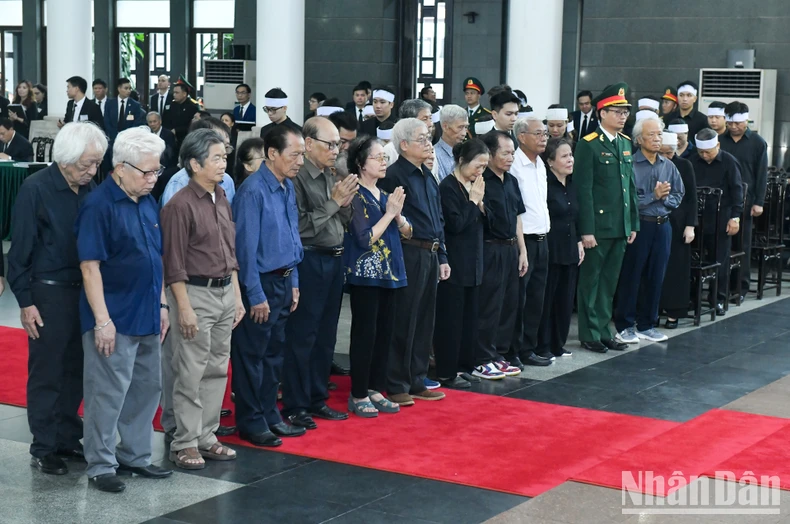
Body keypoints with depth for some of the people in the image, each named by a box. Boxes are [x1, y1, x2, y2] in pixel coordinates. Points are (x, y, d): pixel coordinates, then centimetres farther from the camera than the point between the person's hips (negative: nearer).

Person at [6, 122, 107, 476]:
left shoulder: (89, 189, 4)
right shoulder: (35, 189, -11)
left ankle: (68, 439, 23)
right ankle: (43, 449, 12)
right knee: (46, 373, 3)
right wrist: (25, 302, -11)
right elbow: (20, 250, -9)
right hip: (48, 293, -5)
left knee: (75, 371, 11)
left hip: (84, 291, 5)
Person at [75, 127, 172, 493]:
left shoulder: (148, 203, 9)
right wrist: (102, 320, -19)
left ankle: (135, 456, 27)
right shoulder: (99, 206, -14)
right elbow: (90, 267, -17)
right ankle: (100, 466, 10)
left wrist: (162, 304, 14)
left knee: (147, 388, 14)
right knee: (108, 393, -1)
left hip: (147, 316, 8)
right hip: (114, 319, -8)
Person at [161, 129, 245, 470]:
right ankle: (185, 444, 7)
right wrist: (184, 308, -16)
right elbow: (174, 264, -14)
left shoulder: (221, 199, 11)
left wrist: (237, 296, 14)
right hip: (195, 292, -8)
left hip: (224, 292, 8)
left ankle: (206, 437, 21)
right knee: (190, 374, -2)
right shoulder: (181, 205, -12)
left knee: (217, 370, 12)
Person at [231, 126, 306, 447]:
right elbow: (246, 247, -18)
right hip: (260, 282, -8)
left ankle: (269, 415, 29)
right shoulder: (254, 191, -19)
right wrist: (256, 296, -16)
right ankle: (251, 423, 14)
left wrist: (293, 283, 13)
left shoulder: (288, 187, 7)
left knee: (275, 352, 17)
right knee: (252, 355, 3)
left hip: (283, 281, 9)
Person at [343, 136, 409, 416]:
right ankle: (358, 396, 6)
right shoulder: (355, 196, -10)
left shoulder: (385, 195, 11)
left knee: (385, 332, 9)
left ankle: (376, 390, 19)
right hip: (365, 274, -7)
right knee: (365, 333, -2)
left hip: (389, 273, 7)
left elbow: (406, 231, 10)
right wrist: (389, 212, -13)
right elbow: (365, 238, -17)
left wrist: (398, 213, -9)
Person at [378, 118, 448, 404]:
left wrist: (442, 257, 17)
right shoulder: (393, 175, -11)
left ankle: (416, 381, 23)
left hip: (430, 254, 8)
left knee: (424, 320, 13)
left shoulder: (428, 177, 16)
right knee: (404, 320, -2)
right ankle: (396, 385, 8)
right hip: (408, 254, -8)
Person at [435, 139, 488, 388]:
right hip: (454, 264, -8)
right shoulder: (448, 187, -12)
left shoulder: (473, 186, 11)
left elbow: (482, 221, 14)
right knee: (450, 319, -2)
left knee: (469, 317, 12)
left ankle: (464, 365, 21)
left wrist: (481, 202, -3)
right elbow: (455, 224, -19)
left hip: (473, 263, 8)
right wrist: (473, 201, -13)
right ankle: (446, 373, 3)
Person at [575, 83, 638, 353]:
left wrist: (633, 224, 12)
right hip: (598, 226, -7)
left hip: (620, 227, 7)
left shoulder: (626, 143, 12)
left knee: (609, 282, 13)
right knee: (591, 280, 4)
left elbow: (631, 186, 15)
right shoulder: (588, 145, -10)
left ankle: (603, 331, 22)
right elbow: (584, 190, -13)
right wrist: (586, 230, -16)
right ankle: (589, 334, 13)